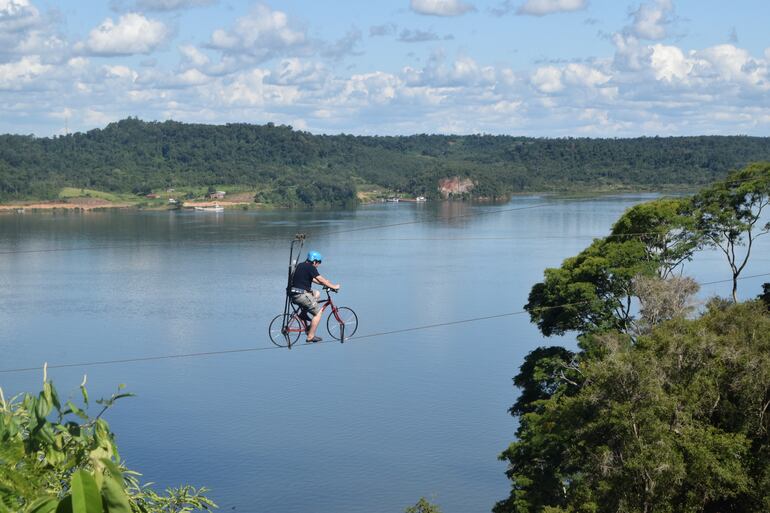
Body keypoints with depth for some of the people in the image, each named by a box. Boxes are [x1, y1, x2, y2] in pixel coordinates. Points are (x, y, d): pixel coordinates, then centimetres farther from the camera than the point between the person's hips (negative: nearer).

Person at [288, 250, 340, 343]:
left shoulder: (301, 265, 17)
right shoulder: (310, 268, -10)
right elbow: (321, 280, -11)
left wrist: (326, 284, 27)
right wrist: (334, 286, 0)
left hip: (294, 294, 9)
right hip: (300, 295, -9)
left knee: (317, 293, 27)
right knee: (318, 312, 1)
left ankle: (304, 313, 17)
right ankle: (311, 336, 0)